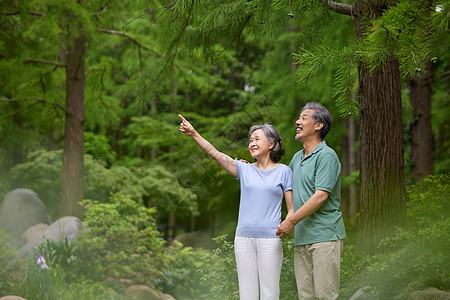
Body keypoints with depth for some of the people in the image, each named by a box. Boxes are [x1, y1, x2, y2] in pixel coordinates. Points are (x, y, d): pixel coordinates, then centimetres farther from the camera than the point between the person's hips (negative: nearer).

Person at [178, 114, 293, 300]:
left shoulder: (283, 171, 6)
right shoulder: (245, 170, 11)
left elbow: (292, 208, 6)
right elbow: (214, 153, 1)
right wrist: (193, 134, -11)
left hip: (270, 238, -2)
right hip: (244, 237, 2)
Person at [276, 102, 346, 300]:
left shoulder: (326, 155, -8)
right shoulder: (297, 158, 19)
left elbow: (321, 195, -16)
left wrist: (291, 221, -14)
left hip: (324, 236, -8)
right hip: (301, 238, 8)